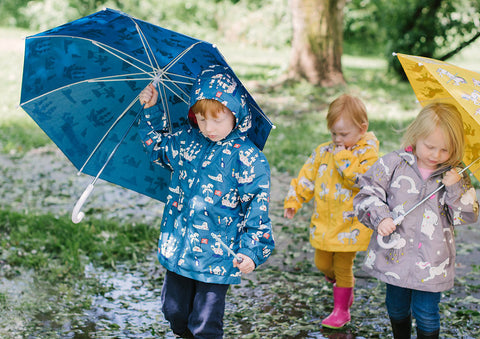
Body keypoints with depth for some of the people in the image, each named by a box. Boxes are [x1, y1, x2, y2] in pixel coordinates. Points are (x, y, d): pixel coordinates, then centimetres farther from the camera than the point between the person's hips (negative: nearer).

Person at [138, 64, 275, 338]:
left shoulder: (248, 159, -14)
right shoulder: (186, 141, 2)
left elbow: (257, 208, -12)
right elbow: (157, 145, 22)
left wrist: (252, 250, -16)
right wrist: (152, 110, 12)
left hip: (216, 258, -5)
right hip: (177, 250, 6)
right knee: (174, 312, 18)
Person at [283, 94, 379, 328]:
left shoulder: (368, 154, -12)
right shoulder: (324, 152, 3)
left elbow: (360, 179, -29)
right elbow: (307, 177, 10)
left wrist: (343, 157, -24)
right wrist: (293, 200, 6)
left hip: (350, 225, -5)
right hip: (324, 223, 5)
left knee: (343, 268, 4)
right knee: (322, 264, 15)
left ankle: (341, 310, 22)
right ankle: (345, 288, 44)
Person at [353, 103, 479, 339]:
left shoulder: (456, 176, -2)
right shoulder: (393, 164, -7)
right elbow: (368, 194, -4)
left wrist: (456, 189, -19)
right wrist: (380, 218, -20)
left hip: (431, 262, -1)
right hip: (394, 255, 1)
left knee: (426, 315, 6)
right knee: (397, 309, 20)